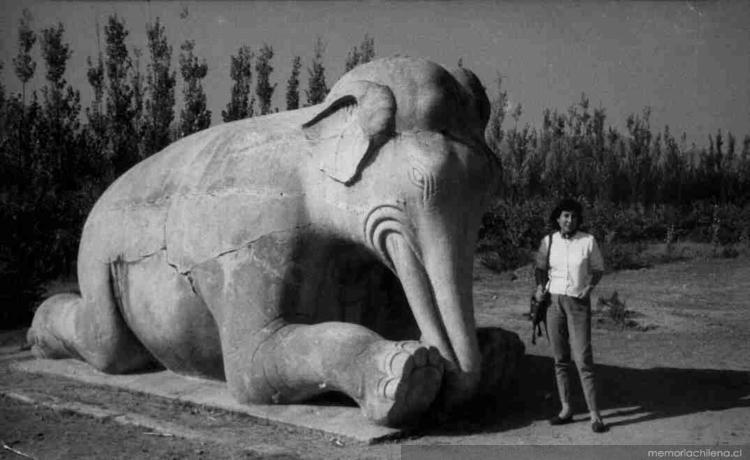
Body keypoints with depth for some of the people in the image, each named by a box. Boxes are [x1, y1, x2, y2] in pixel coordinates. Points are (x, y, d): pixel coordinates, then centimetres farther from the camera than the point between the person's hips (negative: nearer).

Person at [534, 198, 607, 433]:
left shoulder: (588, 241, -6)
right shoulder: (548, 242, 0)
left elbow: (598, 269, 6)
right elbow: (540, 268, 14)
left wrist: (590, 286, -12)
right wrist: (540, 286, -5)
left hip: (578, 304, -3)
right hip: (553, 302, 3)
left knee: (583, 359, -8)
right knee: (560, 359, 8)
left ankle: (594, 414, -2)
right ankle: (566, 409, 18)